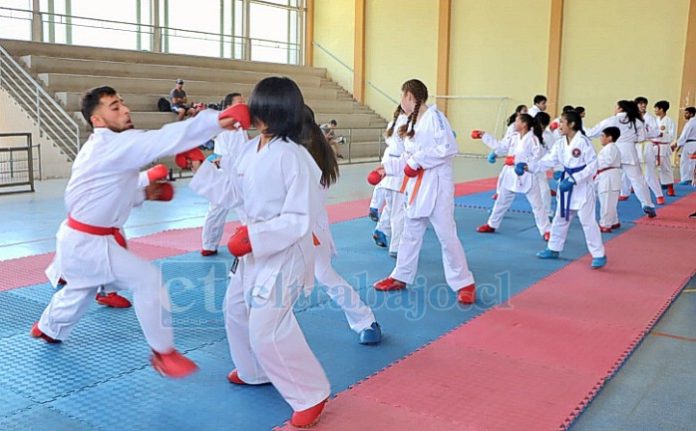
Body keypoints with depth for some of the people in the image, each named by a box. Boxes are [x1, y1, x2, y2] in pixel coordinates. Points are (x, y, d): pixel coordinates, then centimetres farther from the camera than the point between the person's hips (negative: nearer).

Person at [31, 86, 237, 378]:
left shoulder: (103, 147, 9)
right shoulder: (112, 145, -24)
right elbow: (161, 141, -38)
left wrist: (143, 194, 5)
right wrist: (216, 120, -47)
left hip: (82, 238, 10)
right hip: (88, 243, -10)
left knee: (81, 290, 30)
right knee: (147, 279, -15)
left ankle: (47, 329, 57)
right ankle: (163, 352, -4)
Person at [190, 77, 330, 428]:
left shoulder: (292, 158, -24)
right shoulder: (249, 150, 3)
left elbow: (301, 219, -24)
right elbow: (230, 192, 10)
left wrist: (255, 236, -29)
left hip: (283, 253, -10)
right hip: (253, 249, 10)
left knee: (267, 330, -11)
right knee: (236, 310, 24)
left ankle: (311, 395, 9)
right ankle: (255, 372, 48)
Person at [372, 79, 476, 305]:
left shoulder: (434, 117, -14)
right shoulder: (412, 123, 13)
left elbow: (449, 148, -22)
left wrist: (418, 159, -20)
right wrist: (388, 167, 13)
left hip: (437, 184, -9)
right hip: (417, 185, 9)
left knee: (446, 235, -4)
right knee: (410, 233, 18)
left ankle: (465, 284, 8)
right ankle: (401, 277, 31)